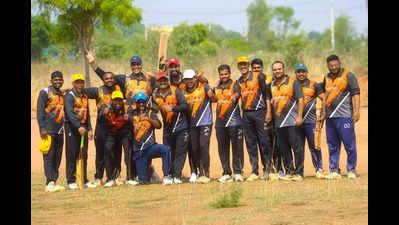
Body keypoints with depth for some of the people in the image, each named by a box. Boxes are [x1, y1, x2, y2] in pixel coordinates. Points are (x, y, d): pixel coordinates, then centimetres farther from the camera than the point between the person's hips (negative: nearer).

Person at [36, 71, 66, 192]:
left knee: (57, 157, 6)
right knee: (49, 157, -9)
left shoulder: (62, 95, 18)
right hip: (48, 131, -7)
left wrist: (64, 127, 16)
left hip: (59, 131, 7)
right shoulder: (45, 93, -3)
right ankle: (49, 183, -12)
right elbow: (40, 112, -9)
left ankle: (54, 182, 9)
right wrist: (42, 128, -16)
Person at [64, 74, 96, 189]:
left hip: (83, 128, 7)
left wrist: (89, 129, 12)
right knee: (72, 155, -6)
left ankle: (85, 180, 12)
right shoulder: (69, 96, -8)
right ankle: (71, 181, -4)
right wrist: (79, 127, -33)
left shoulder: (85, 97, 16)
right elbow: (70, 113, -22)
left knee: (84, 155, 8)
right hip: (72, 128, -7)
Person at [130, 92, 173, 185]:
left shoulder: (151, 113, 8)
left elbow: (159, 125, -9)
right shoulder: (132, 114, 13)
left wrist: (148, 119, -26)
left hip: (151, 146, -1)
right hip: (138, 151, 1)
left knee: (166, 149, -35)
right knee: (143, 180, -2)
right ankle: (148, 170, 34)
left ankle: (166, 176, -25)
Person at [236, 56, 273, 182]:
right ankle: (254, 172, 7)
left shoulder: (258, 77, -1)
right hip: (246, 114, 5)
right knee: (250, 143, 4)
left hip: (259, 112, -5)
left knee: (264, 141, -5)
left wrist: (268, 112, -9)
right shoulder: (238, 81, 13)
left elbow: (266, 94, -3)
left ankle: (267, 169, 3)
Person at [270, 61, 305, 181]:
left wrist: (299, 117, -13)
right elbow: (270, 101, 22)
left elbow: (300, 100, -5)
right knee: (284, 149, 9)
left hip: (291, 121, -6)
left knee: (296, 146, -8)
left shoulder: (293, 82, -1)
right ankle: (289, 172, 16)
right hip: (278, 121, 6)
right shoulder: (272, 85, 15)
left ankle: (299, 172, -5)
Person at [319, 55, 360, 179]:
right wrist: (324, 114, 21)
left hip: (345, 116, -6)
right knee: (332, 145, 8)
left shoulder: (348, 75, -2)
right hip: (330, 117, 6)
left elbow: (355, 93, -8)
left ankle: (351, 170, 1)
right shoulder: (327, 78, 17)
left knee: (349, 144, -5)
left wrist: (356, 110, -17)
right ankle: (334, 171, 12)